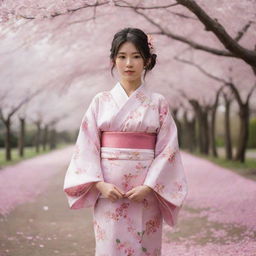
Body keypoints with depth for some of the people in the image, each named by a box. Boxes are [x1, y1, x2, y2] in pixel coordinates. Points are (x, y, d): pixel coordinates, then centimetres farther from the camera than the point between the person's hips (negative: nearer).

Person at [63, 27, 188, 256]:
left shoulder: (158, 103, 3)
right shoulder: (101, 101, 5)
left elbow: (168, 148, -1)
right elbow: (87, 146, 2)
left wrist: (148, 187, -12)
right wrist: (99, 184, -10)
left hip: (146, 193, 0)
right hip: (107, 193, 1)